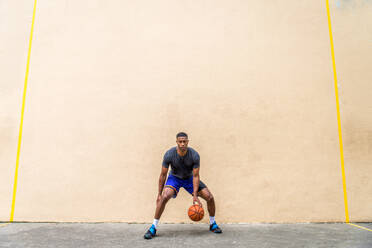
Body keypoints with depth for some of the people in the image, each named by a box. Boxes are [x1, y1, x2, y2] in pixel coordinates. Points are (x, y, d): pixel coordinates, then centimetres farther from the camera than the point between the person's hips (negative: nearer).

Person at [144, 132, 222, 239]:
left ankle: (213, 224, 16)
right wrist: (159, 194, -14)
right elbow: (163, 175, -17)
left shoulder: (194, 155, -26)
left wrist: (195, 195, -28)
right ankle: (153, 228, -15)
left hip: (189, 178, 2)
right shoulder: (169, 154, -27)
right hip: (174, 178, -1)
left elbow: (196, 176, -21)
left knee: (210, 197, -9)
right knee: (164, 197, -30)